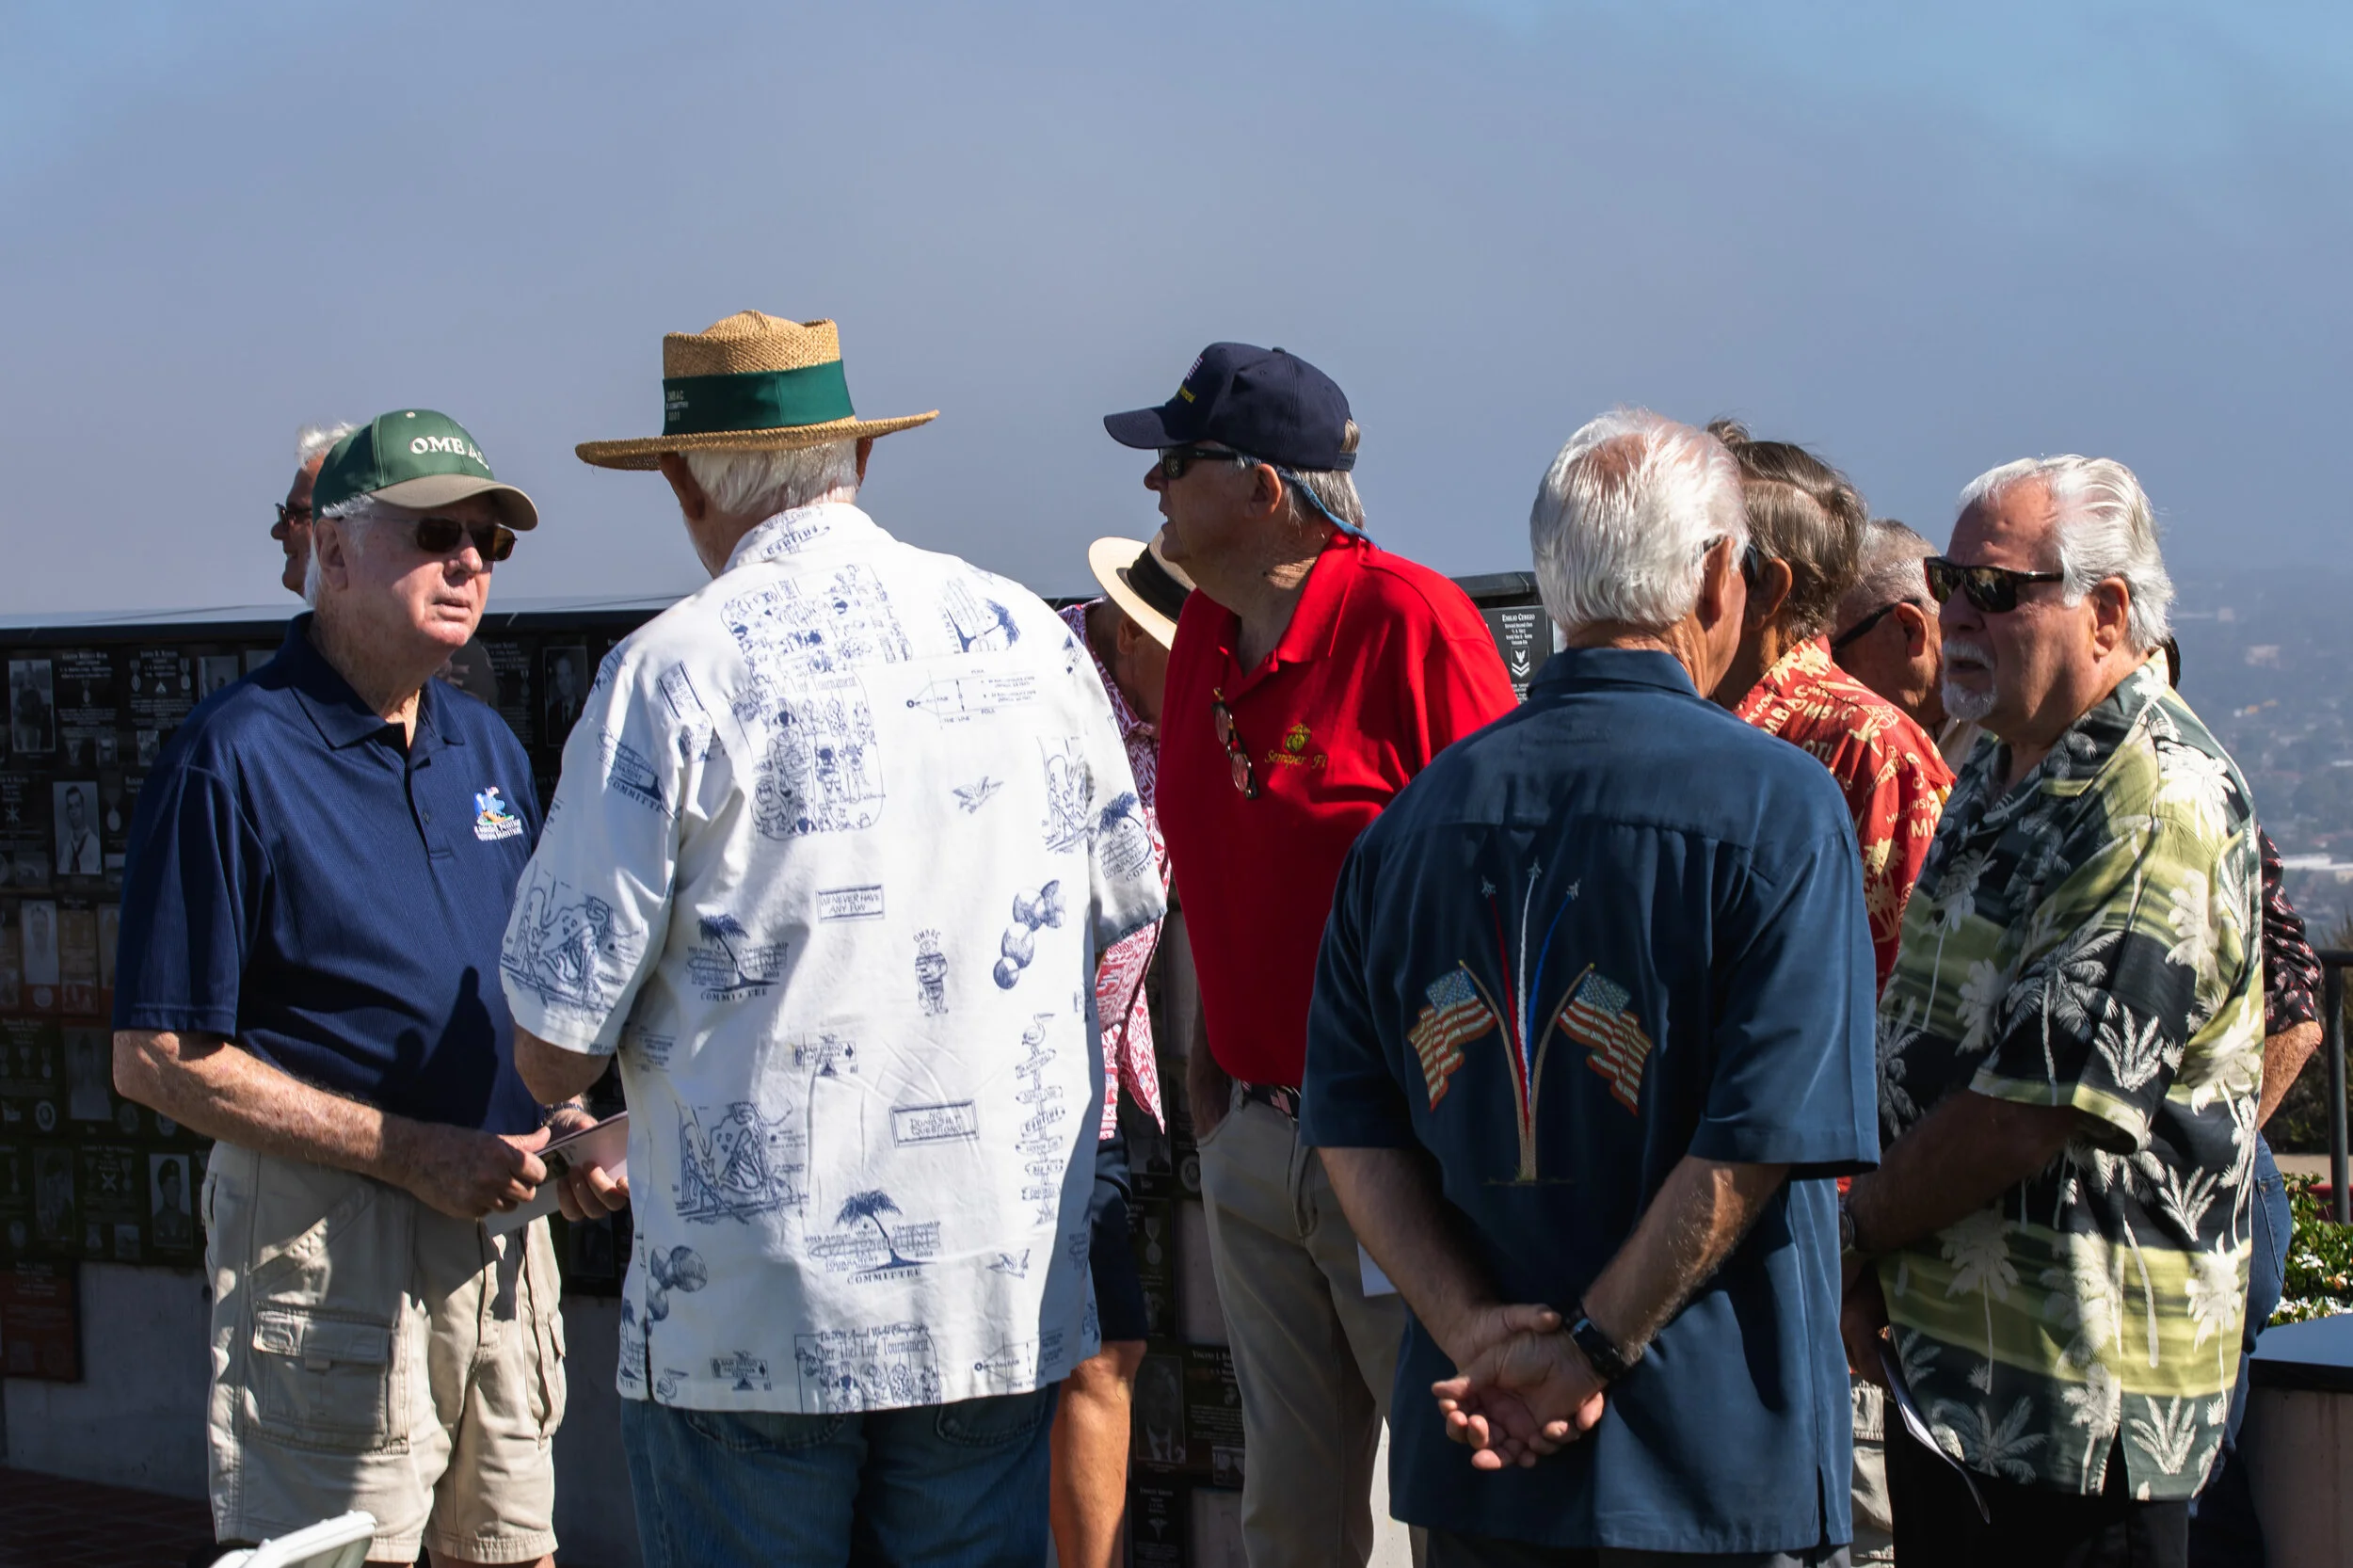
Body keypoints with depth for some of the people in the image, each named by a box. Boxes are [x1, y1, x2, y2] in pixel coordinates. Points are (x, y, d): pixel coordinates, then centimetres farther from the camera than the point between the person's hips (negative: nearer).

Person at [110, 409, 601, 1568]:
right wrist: (415, 1154, -17)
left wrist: (569, 1124, 1)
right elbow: (159, 1061, -14)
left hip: (501, 1216, 7)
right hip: (328, 1237, -7)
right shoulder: (232, 759, -11)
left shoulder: (487, 749, 12)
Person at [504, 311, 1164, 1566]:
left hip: (753, 1319, -4)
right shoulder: (1028, 640, 3)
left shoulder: (670, 673, -10)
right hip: (1005, 1294, 4)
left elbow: (557, 1049, -11)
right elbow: (1122, 909, 18)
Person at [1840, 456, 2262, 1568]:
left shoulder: (2159, 813, -19)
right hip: (1945, 1362, 9)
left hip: (2078, 1390, -9)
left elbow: (2026, 1115, -22)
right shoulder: (2001, 767, 13)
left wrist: (1857, 1238, -8)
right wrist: (1873, 1269, 6)